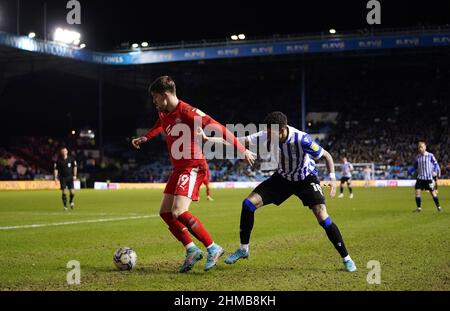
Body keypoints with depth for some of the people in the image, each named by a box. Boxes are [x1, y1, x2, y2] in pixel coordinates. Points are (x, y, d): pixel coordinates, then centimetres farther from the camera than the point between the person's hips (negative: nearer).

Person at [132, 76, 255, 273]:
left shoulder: (187, 112, -19)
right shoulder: (163, 113, 8)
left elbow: (218, 128, -18)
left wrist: (242, 150, -17)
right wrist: (145, 138, 24)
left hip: (193, 167, -9)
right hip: (178, 168, 9)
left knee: (179, 213, -20)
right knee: (165, 212, 6)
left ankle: (213, 249, -8)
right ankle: (192, 250, 13)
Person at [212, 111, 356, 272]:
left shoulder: (301, 139, -32)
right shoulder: (267, 136, -21)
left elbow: (327, 155, -19)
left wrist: (332, 178, -31)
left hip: (306, 179, -4)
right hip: (283, 177, 5)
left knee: (322, 217, -21)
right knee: (248, 203, -8)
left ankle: (346, 258, -3)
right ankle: (244, 249, 10)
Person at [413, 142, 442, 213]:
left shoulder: (430, 155, -5)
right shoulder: (417, 157, 7)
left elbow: (436, 164, -1)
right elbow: (415, 166, 20)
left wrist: (434, 171, -16)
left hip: (429, 178, -3)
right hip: (420, 177, 3)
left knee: (433, 192, 2)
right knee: (417, 191, -8)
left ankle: (438, 206, 18)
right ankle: (419, 208, 1)